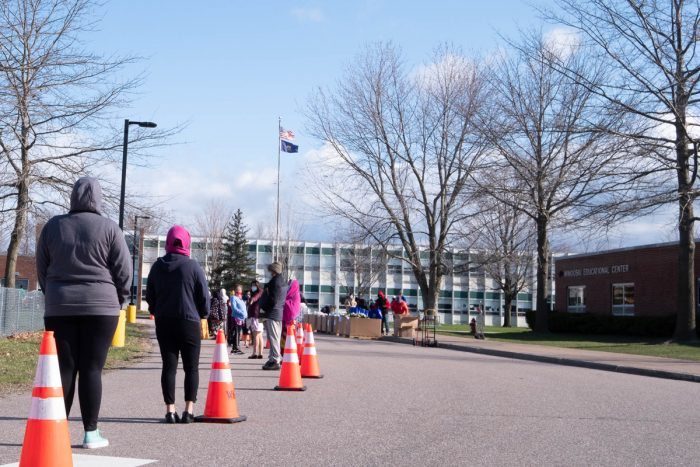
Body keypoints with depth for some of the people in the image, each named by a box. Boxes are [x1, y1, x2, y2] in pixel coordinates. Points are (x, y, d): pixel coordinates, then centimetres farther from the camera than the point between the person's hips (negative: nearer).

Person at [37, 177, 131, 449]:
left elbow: (42, 268, 11)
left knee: (64, 368, 6)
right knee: (92, 369, 0)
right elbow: (124, 271, -3)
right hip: (100, 306, -3)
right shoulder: (109, 228, -4)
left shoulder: (53, 226, 6)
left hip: (59, 307, 3)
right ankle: (91, 433, 2)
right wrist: (117, 299, 12)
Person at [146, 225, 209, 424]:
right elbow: (204, 296, -5)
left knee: (168, 366, 5)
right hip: (189, 322, -3)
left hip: (163, 323, 3)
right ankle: (189, 410, 0)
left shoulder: (157, 266, 3)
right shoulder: (193, 266, -7)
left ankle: (170, 410, 1)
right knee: (191, 367, 5)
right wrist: (203, 314, 13)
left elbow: (149, 296, 11)